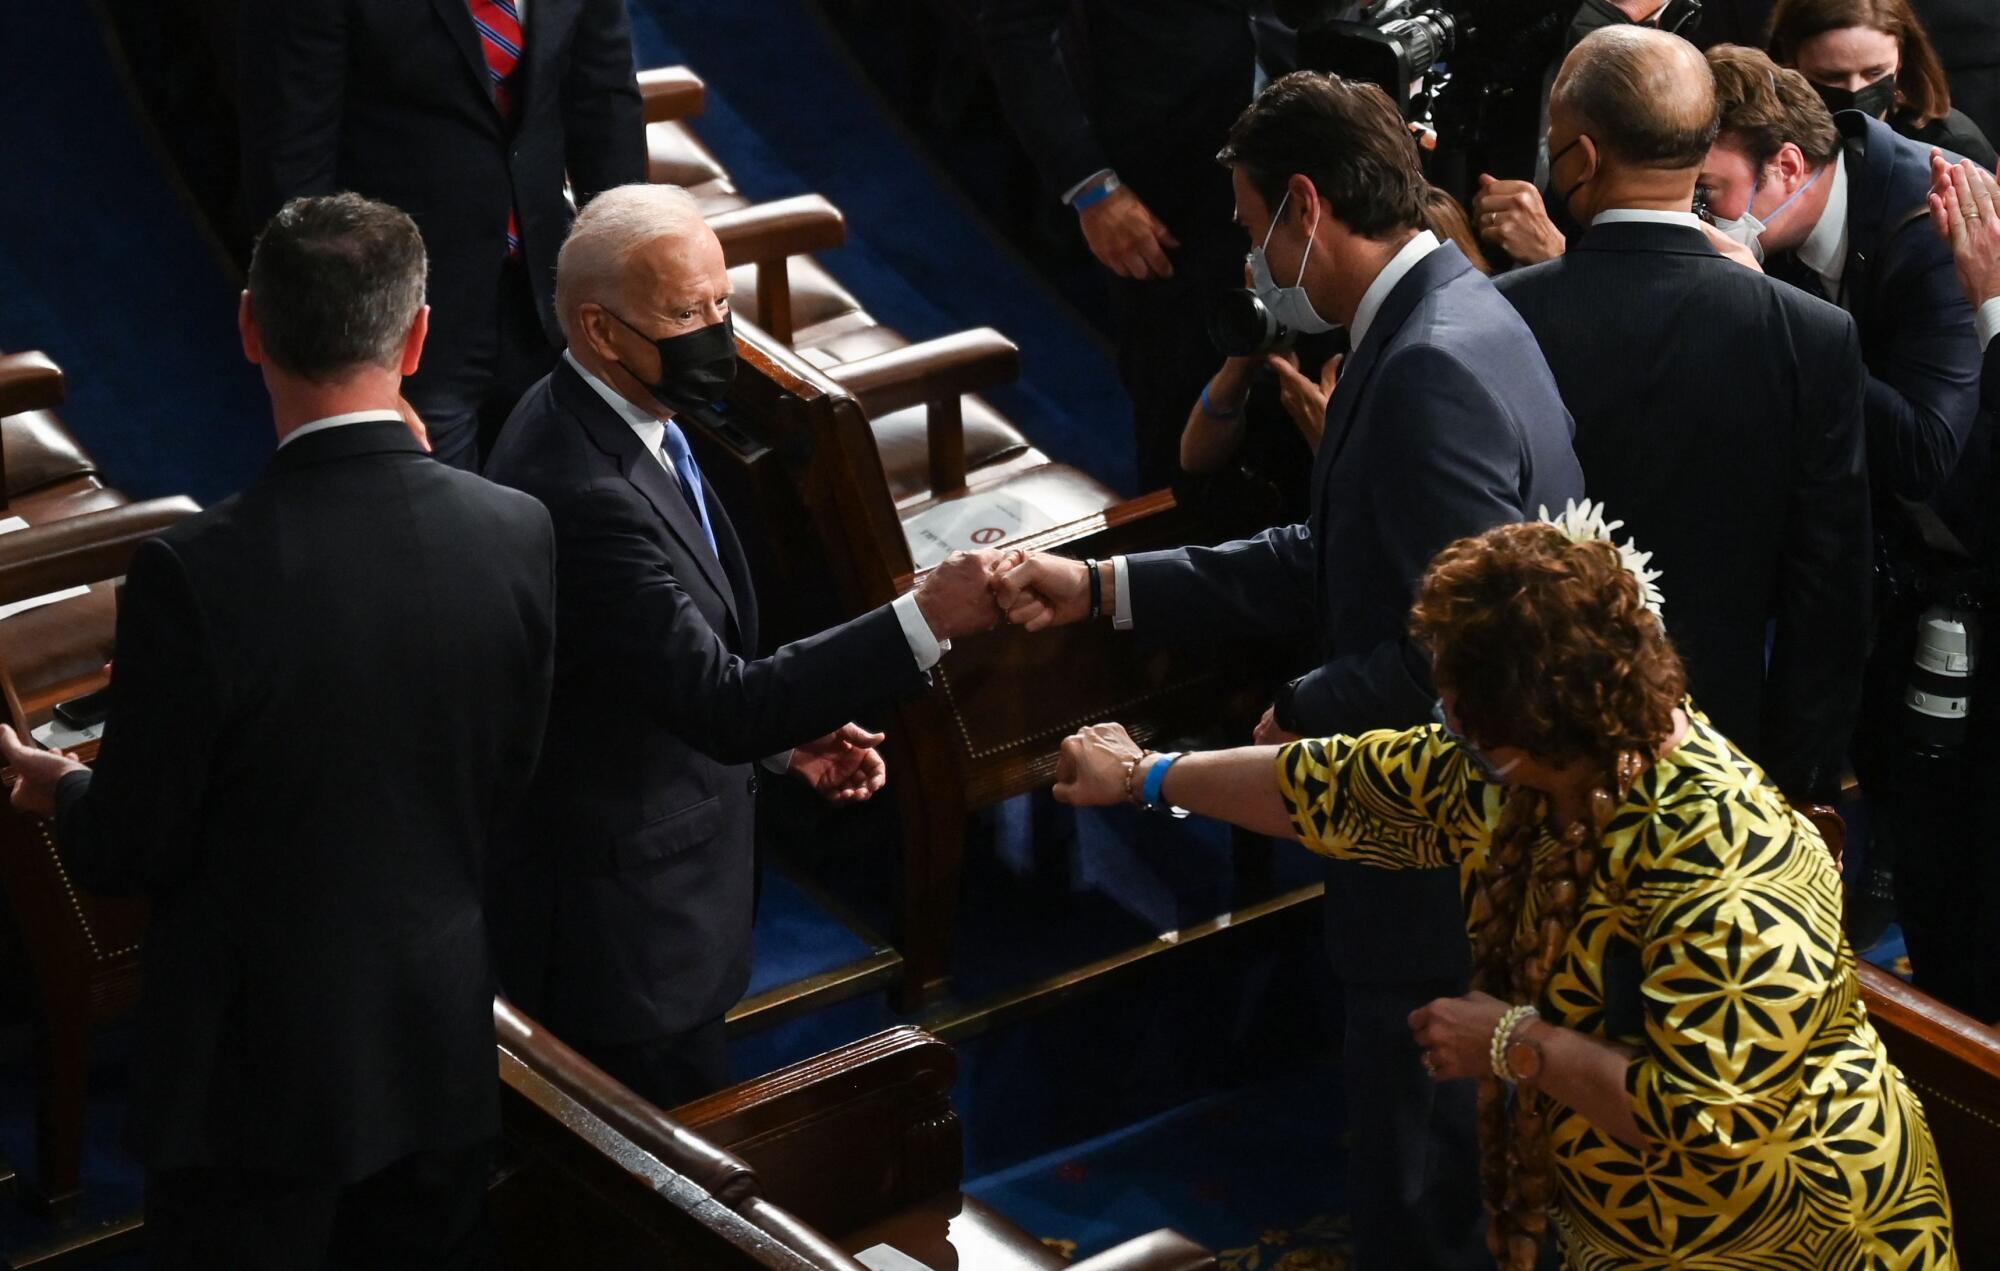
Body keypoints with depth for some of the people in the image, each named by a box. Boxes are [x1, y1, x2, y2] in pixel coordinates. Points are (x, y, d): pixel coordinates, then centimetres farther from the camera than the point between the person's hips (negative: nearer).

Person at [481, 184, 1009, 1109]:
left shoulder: (582, 416, 2)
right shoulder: (584, 493, -31)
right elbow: (723, 702, -31)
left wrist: (784, 735, 4)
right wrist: (926, 618, -33)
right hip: (620, 927, -10)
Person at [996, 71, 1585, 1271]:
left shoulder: (1433, 368, -25)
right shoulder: (1440, 320, 8)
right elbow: (1334, 561, 10)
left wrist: (1303, 715, -13)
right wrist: (1102, 587, 7)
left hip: (1452, 870, -10)